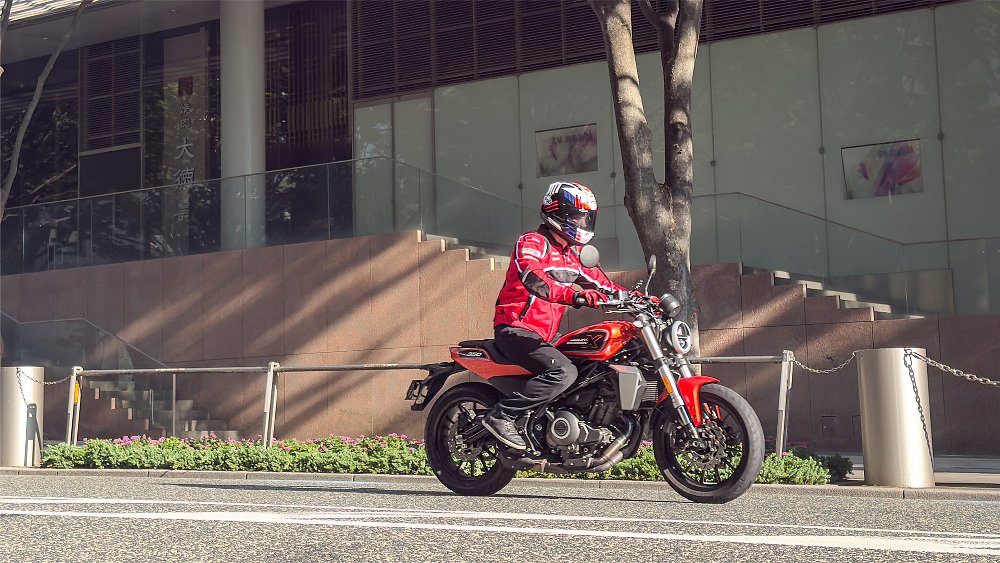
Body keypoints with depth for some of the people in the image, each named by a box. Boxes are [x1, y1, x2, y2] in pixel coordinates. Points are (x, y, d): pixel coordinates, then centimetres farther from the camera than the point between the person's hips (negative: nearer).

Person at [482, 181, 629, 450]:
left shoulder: (572, 253, 18)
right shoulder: (532, 243, -11)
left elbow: (598, 280, 21)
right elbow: (533, 279, -30)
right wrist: (573, 296, -46)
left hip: (544, 335, 10)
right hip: (517, 329, -10)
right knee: (564, 372, -29)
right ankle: (501, 415, -26)